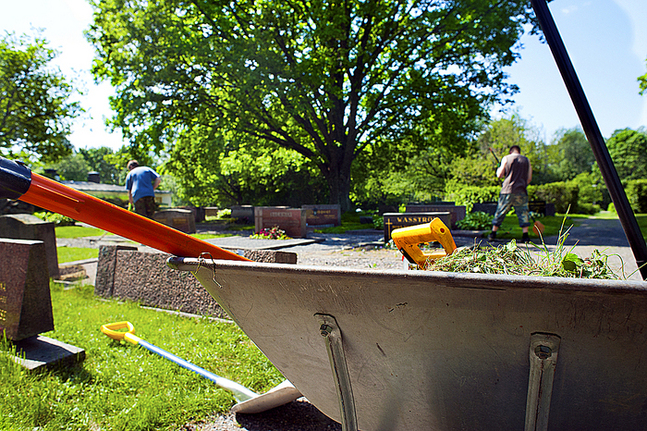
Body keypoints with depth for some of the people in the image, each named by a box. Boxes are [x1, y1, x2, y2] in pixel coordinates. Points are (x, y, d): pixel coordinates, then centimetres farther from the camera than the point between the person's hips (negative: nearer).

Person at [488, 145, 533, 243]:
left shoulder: (506, 158, 4)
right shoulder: (526, 160, 11)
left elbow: (500, 175, 0)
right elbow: (529, 178, 9)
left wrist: (498, 169, 20)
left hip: (507, 190, -1)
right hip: (521, 191, 1)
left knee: (500, 212, 6)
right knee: (523, 212, 4)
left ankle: (493, 234, 10)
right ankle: (525, 235, -2)